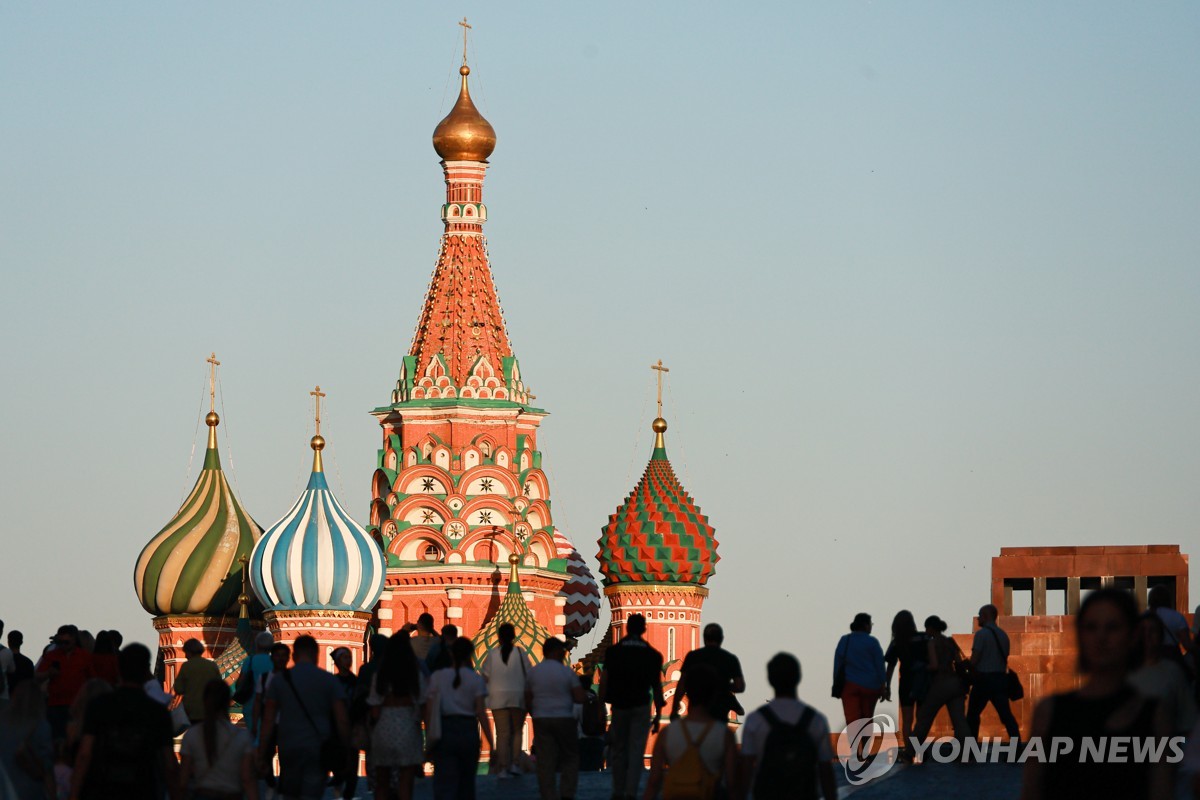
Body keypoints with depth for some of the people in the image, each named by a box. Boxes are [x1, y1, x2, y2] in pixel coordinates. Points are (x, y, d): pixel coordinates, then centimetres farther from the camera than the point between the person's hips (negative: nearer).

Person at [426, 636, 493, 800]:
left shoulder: (437, 677, 3)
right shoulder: (475, 679, -1)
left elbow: (429, 711, -1)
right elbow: (481, 713, -5)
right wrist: (491, 742, -2)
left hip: (444, 731, 0)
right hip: (468, 731, 0)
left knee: (444, 783, -5)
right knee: (467, 782, 14)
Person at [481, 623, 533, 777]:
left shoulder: (492, 654, -2)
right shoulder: (520, 653, -3)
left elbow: (484, 676, 3)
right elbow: (529, 675, -1)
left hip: (498, 697, 0)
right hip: (518, 697, 0)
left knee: (502, 733, 1)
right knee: (517, 731, 14)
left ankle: (503, 767, -5)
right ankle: (515, 763, 3)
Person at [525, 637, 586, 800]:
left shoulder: (533, 672, 4)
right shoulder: (567, 672, -5)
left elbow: (528, 701, 8)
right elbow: (580, 698, -9)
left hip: (541, 720, 2)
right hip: (564, 719, -2)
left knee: (545, 762, 3)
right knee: (570, 758, 10)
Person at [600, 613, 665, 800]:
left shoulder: (613, 651, -1)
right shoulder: (652, 655, 1)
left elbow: (604, 680, -7)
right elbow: (656, 686, 2)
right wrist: (658, 714, 8)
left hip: (619, 706, 0)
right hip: (641, 706, 0)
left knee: (618, 750, 12)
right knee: (636, 751, 0)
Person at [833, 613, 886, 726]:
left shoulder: (844, 641, 3)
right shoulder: (872, 642, -4)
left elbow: (837, 663, 5)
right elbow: (880, 665, -2)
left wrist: (836, 684, 11)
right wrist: (882, 685, 6)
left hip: (849, 685, 1)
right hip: (870, 686, 0)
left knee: (852, 718, -7)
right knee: (866, 718, 14)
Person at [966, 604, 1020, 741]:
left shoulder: (981, 634, -9)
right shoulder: (1003, 635, 11)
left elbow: (974, 659, -13)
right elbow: (1005, 659, 15)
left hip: (983, 679, -5)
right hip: (1001, 677, 5)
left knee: (973, 714, 7)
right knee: (1006, 714, 2)